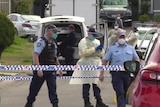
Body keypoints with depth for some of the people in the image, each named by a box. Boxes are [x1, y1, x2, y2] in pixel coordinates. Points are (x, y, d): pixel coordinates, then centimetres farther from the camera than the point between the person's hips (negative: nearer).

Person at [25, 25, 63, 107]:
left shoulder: (53, 43, 15)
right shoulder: (41, 41, -10)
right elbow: (35, 55, -17)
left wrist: (59, 68, 19)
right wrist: (38, 69, -25)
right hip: (41, 70, -6)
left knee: (52, 88, -2)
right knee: (35, 88, 5)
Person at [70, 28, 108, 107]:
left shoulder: (97, 42, 20)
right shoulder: (83, 42, 0)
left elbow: (101, 54, 18)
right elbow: (84, 52, -15)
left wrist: (100, 50, -4)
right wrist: (95, 49, -17)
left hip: (96, 64, 5)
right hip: (86, 64, -5)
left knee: (96, 84, 3)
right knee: (86, 84, -3)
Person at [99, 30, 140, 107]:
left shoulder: (130, 48, 14)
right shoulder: (112, 49, 5)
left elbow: (136, 59, 16)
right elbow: (105, 61, 5)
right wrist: (102, 73, -2)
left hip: (127, 74, 3)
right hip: (116, 74, -3)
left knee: (125, 93, 10)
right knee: (120, 93, -12)